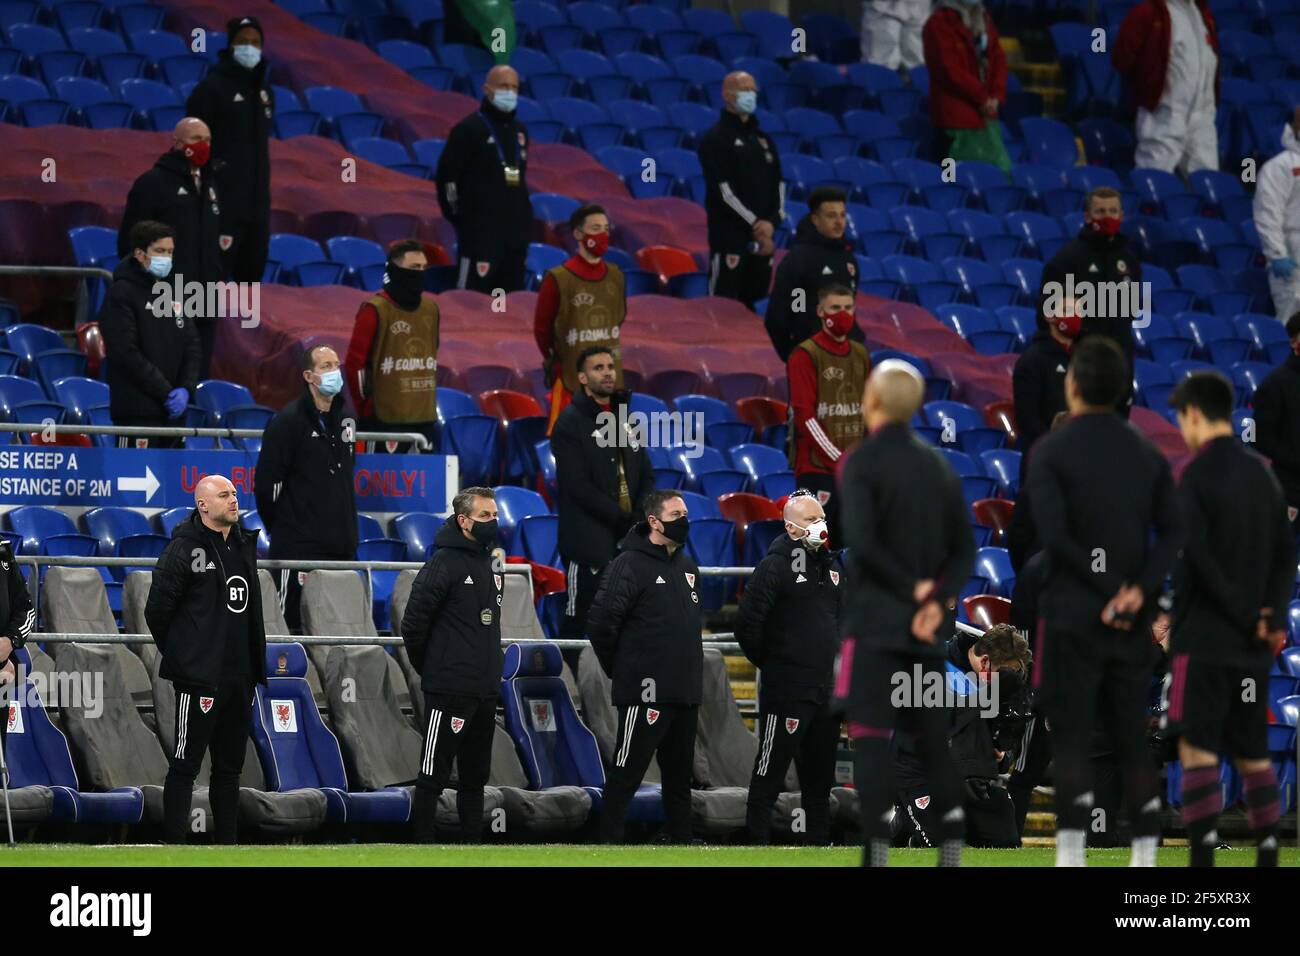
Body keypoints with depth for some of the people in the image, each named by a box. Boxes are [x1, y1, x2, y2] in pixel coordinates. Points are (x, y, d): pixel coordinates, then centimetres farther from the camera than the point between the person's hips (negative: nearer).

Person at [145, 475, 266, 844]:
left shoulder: (244, 546, 14)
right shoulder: (184, 548, -9)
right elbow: (157, 610, -8)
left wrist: (255, 663, 16)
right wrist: (181, 657, 1)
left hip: (239, 677, 7)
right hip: (200, 678, -7)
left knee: (229, 766, 12)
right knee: (185, 765, -5)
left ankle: (226, 843, 18)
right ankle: (174, 845, -4)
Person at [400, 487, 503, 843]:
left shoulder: (492, 565, 12)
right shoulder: (444, 563, -13)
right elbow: (413, 624, -14)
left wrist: (490, 671, 17)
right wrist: (430, 669, -1)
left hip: (486, 692, 8)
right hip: (449, 692, -8)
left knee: (476, 777, 13)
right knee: (433, 776, -4)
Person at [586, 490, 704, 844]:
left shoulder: (688, 566, 15)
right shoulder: (630, 565, -11)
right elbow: (601, 621, -17)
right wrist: (619, 669, -6)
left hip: (686, 693, 8)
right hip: (647, 692, -8)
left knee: (679, 775, 13)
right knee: (626, 775, -5)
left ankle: (681, 840, 20)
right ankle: (609, 841, -3)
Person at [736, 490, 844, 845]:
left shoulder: (831, 564, 13)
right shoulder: (775, 566, -11)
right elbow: (748, 624, -17)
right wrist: (768, 663, -5)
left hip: (826, 692, 8)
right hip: (787, 692, -8)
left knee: (819, 778, 14)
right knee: (769, 775, -6)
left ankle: (819, 843, 20)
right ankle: (758, 844, -4)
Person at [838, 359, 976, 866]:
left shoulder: (863, 461, -7)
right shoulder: (937, 465, 12)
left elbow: (861, 540, -19)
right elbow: (965, 548, 8)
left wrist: (912, 587, -10)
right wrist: (937, 601, -4)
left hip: (876, 617, -6)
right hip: (926, 626, 6)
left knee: (870, 735, -7)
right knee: (932, 737, 12)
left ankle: (876, 848, -17)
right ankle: (951, 847, 9)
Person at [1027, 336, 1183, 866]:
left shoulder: (1051, 451, -6)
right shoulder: (1147, 454, 8)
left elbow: (1055, 534, -16)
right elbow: (1171, 531, -1)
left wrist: (1109, 588, -11)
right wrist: (1138, 589, -10)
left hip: (1072, 617, -4)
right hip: (1134, 622, 4)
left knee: (1071, 741, -4)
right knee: (1132, 740, 10)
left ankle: (1071, 858, -13)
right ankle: (1145, 856, 7)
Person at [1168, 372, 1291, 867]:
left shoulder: (1197, 473, -9)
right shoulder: (1261, 474, 11)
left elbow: (1198, 557, -17)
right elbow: (1286, 554, 8)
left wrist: (1246, 617, -12)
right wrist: (1271, 618, 0)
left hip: (1206, 638, -7)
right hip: (1252, 644, 7)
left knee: (1198, 749, -7)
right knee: (1252, 751, 13)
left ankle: (1203, 858, -16)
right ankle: (1267, 854, 13)